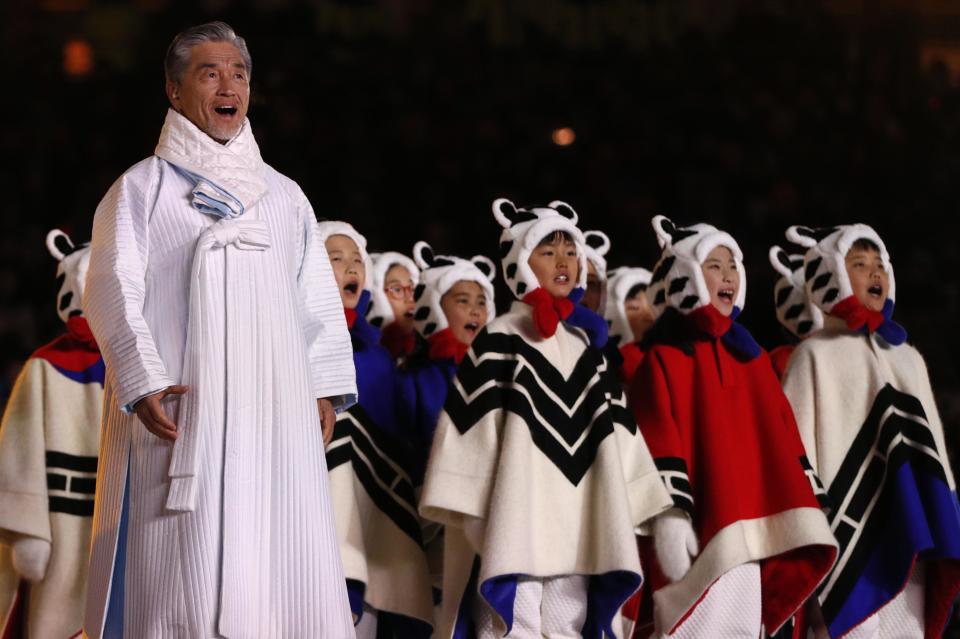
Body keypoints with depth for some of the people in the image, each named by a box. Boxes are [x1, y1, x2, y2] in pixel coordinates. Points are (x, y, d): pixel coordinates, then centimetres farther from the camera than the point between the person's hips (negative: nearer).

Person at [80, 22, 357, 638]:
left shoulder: (285, 195, 20)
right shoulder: (141, 189, 8)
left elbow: (319, 298, 16)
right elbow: (115, 288, -2)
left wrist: (326, 385, 3)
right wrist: (142, 380, -16)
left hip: (274, 414, 4)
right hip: (180, 411, -4)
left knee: (283, 564, -4)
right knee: (183, 571, -11)